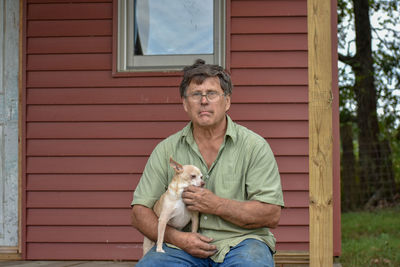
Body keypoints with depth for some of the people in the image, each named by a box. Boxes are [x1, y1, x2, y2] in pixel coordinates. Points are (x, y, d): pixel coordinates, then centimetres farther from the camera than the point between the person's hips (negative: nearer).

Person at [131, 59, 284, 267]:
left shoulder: (254, 146, 3)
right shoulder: (166, 150, 9)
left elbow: (272, 215, -4)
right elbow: (140, 212, 7)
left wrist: (217, 205, -13)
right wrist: (177, 238, -10)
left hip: (239, 241, -1)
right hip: (183, 246, 1)